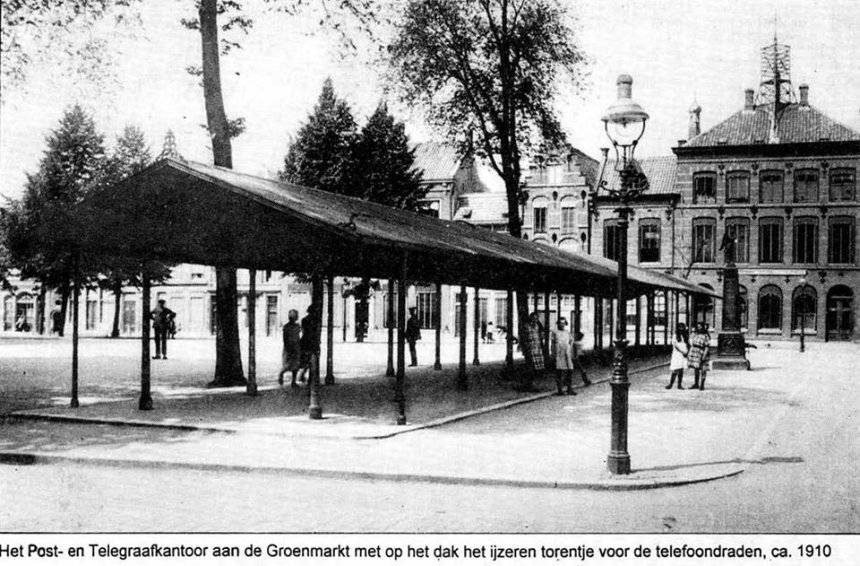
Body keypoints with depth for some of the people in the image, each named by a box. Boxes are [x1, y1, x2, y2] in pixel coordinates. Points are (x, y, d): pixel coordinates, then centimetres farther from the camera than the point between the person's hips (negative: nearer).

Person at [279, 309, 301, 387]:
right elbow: (285, 339, -11)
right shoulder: (286, 326, -9)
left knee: (296, 365, 1)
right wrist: (287, 350, -17)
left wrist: (300, 347, 15)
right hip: (289, 348, -6)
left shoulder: (297, 326, 9)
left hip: (296, 348, 6)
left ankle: (293, 382, 6)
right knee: (288, 365, -7)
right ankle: (281, 374, 23)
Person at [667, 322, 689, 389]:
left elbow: (688, 345, 9)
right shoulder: (675, 336, 1)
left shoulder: (686, 337, 12)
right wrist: (682, 352, -16)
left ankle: (679, 384, 7)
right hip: (676, 355, -3)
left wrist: (687, 352, -9)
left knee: (681, 371, 3)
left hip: (684, 356, 4)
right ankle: (671, 384, -5)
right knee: (675, 370, -10)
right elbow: (675, 346, -7)